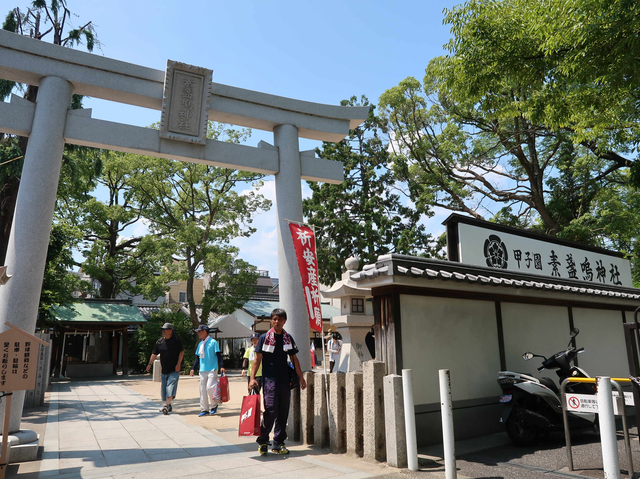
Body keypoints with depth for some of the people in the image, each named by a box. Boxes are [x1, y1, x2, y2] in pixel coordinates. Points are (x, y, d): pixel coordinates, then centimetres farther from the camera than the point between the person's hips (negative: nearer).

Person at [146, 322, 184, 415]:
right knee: (163, 388, 10)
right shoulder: (159, 342, 7)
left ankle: (167, 406, -17)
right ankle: (168, 406, 24)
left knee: (171, 386, -14)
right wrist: (150, 364, -5)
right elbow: (154, 354, 8)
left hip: (174, 369, -5)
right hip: (164, 369, 5)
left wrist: (178, 364, -11)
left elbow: (181, 352, -4)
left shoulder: (176, 340, -5)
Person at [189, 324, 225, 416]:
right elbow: (197, 358, 20)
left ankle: (214, 405, 7)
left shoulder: (213, 342, -4)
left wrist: (221, 366, -14)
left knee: (210, 387, -15)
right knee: (203, 390, 6)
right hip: (202, 370, 6)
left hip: (212, 370, -6)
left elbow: (219, 355, -6)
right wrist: (193, 368, 13)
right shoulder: (200, 344, 15)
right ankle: (204, 409, 14)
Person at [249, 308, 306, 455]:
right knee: (271, 411, -9)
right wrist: (252, 378, -11)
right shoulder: (265, 337, -1)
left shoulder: (288, 338, 9)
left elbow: (294, 359, 15)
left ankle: (278, 443, 18)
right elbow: (257, 358, -2)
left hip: (285, 380, 4)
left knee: (283, 413, 7)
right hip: (269, 380, -4)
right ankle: (262, 441, 11)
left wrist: (301, 377, 13)